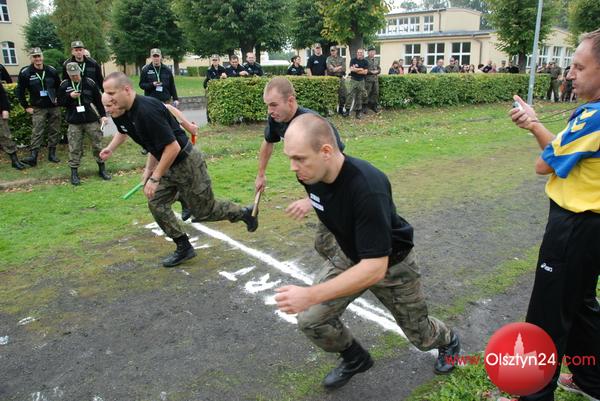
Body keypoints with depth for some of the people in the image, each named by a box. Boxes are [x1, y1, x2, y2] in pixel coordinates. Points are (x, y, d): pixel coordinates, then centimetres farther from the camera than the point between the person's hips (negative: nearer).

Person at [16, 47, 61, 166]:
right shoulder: (25, 73, -5)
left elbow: (59, 87, 14)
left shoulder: (51, 71, 1)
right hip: (38, 108, -2)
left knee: (54, 131, 6)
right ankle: (33, 156, -11)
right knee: (37, 132, -9)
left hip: (53, 107, 3)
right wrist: (26, 106, -1)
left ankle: (52, 154, 15)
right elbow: (20, 91, 1)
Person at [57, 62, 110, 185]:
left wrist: (103, 115, 1)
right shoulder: (64, 85, 1)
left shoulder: (90, 83, -2)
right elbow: (60, 102, 4)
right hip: (74, 122, 0)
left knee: (97, 144, 7)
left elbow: (98, 100, 5)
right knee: (74, 148, 1)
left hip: (91, 120, 0)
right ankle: (74, 173, 11)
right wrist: (70, 96, -13)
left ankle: (102, 169, 20)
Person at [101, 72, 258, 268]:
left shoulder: (147, 110, -30)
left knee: (204, 211, 4)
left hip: (187, 162, -9)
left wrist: (154, 178, -24)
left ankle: (244, 213, 28)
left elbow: (172, 147, -30)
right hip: (167, 164, 9)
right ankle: (184, 248, 15)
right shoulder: (122, 114, -1)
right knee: (156, 204, 2)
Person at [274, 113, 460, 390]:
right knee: (310, 320, -9)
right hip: (349, 256, 5)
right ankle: (356, 359, 22)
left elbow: (376, 267, -42)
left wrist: (311, 295, -47)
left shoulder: (367, 188, -43)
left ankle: (448, 342, 55)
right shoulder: (311, 175, -21)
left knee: (419, 336, 17)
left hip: (392, 264, -5)